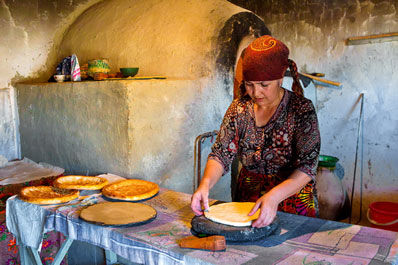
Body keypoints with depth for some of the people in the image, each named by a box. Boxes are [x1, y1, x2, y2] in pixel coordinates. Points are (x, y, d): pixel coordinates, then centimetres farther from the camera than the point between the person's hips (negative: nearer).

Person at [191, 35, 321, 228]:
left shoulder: (302, 110, -11)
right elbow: (221, 154, -3)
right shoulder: (239, 108, 0)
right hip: (246, 200, 3)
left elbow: (307, 167, -19)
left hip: (291, 196, -2)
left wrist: (274, 197, -35)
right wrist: (205, 184, -23)